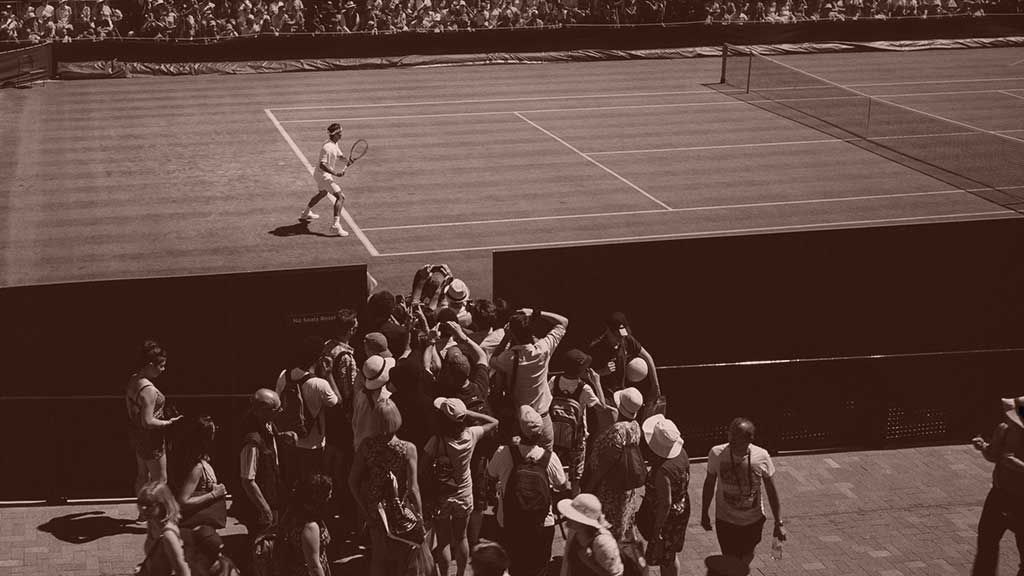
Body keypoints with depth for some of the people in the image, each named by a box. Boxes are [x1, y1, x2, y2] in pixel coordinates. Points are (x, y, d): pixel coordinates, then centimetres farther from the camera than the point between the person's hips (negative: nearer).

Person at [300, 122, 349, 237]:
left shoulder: (335, 144, 5)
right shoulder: (328, 148, -26)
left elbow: (340, 155, 15)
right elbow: (322, 165, -32)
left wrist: (346, 160, -8)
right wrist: (335, 173, -39)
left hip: (322, 175, 11)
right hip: (323, 175, -11)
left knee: (322, 193, 36)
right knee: (340, 197, -18)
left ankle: (306, 213, 55)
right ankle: (336, 224, -29)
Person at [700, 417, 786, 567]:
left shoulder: (761, 457, -17)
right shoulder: (717, 454, -18)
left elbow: (771, 491, -6)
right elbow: (709, 483, -1)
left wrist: (779, 523, -2)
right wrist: (704, 514, 7)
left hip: (754, 521, 1)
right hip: (726, 521, -1)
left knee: (746, 557, 20)